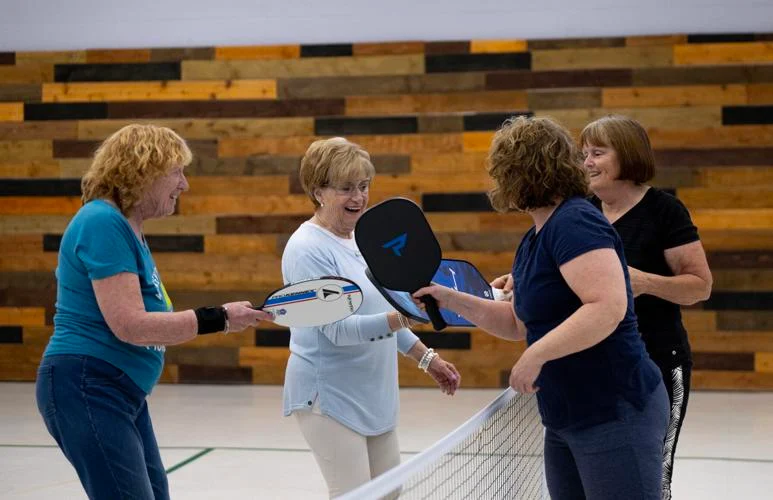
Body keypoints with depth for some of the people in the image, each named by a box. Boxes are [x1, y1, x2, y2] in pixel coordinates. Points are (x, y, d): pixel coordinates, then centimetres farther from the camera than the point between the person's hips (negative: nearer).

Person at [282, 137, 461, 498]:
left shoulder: (361, 239, 10)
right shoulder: (308, 249, -15)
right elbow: (338, 328, -23)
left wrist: (427, 358, 18)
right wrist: (401, 317, -34)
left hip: (374, 396, 9)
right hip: (330, 397, -8)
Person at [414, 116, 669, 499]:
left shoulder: (575, 223, -17)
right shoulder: (533, 240, 14)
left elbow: (609, 307, -29)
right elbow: (519, 323, 24)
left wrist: (536, 355, -27)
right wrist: (451, 299, 14)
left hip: (616, 415, -10)